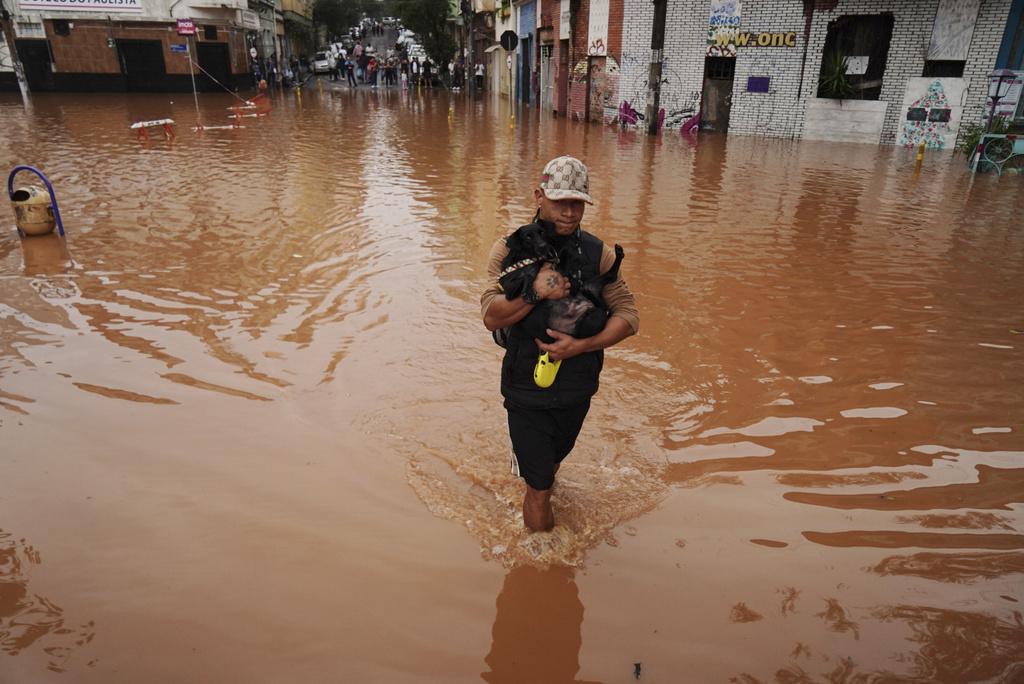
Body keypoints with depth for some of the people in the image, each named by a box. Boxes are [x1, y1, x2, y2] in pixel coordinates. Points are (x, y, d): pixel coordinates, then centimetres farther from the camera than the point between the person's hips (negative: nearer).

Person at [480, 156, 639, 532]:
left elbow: (628, 315, -9)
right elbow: (491, 317, -16)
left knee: (552, 463, 28)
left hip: (577, 388, 3)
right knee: (539, 488, 5)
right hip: (526, 387, -3)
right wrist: (534, 293, -33)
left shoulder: (598, 253, -5)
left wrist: (581, 346, -22)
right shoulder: (511, 248, -10)